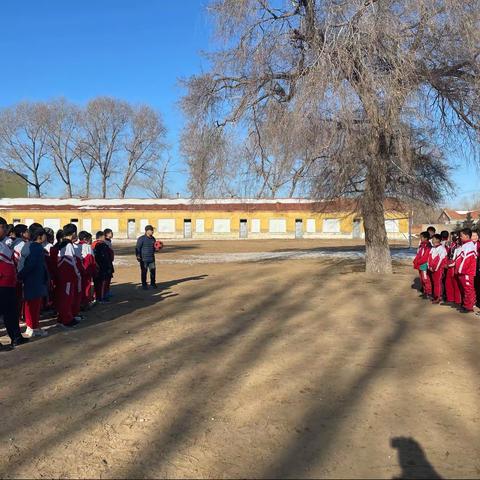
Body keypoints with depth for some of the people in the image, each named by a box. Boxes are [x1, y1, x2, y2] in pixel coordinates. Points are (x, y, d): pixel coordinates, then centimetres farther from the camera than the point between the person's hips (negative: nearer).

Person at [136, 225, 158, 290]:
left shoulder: (153, 238, 11)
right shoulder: (141, 239, -8)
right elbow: (137, 248, -9)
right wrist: (137, 256, -19)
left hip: (151, 259, 5)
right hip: (144, 259, -5)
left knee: (153, 271, 6)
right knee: (144, 272, 1)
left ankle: (153, 283, 21)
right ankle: (144, 285, 13)